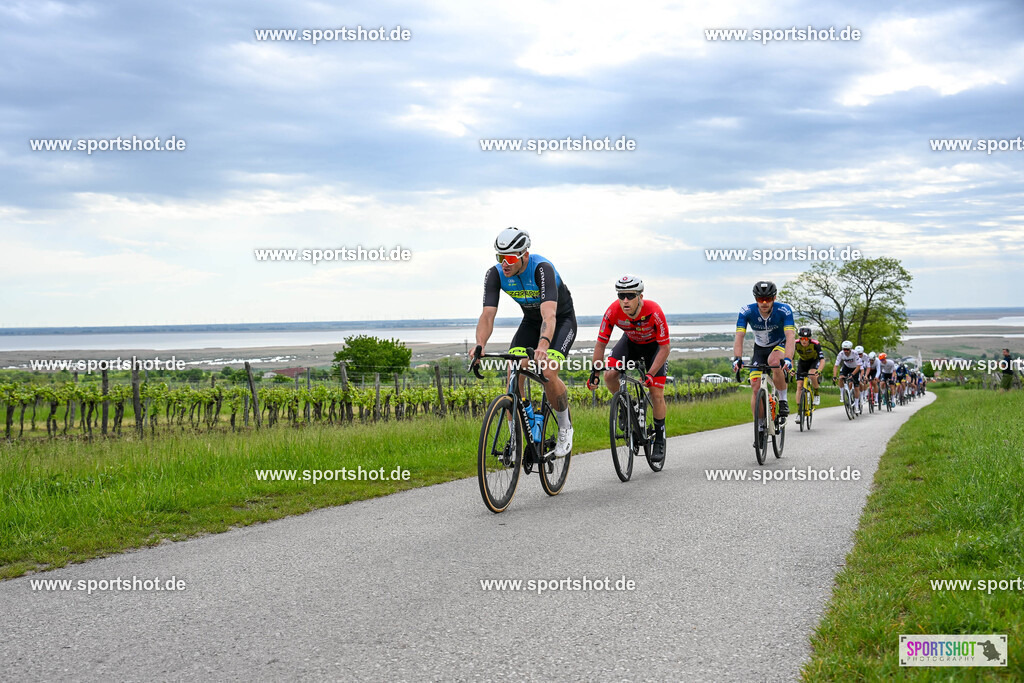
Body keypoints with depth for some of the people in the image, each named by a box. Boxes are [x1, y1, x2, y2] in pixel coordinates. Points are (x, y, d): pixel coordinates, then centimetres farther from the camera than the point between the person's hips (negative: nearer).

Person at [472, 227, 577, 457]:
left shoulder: (542, 269, -35)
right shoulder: (495, 274, -21)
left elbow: (549, 315, -47)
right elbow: (487, 315, -28)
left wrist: (543, 345, -65)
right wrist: (480, 345, -48)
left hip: (562, 319, -4)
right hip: (531, 321, 5)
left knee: (548, 374, -24)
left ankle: (565, 427, 2)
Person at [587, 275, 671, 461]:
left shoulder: (654, 312, -37)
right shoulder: (613, 312, -30)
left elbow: (665, 347, -29)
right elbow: (601, 343, -18)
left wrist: (650, 375, -36)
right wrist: (594, 372, -26)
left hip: (654, 345, -2)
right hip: (630, 342, 3)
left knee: (657, 394, -10)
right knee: (609, 376, -23)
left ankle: (659, 441, 8)